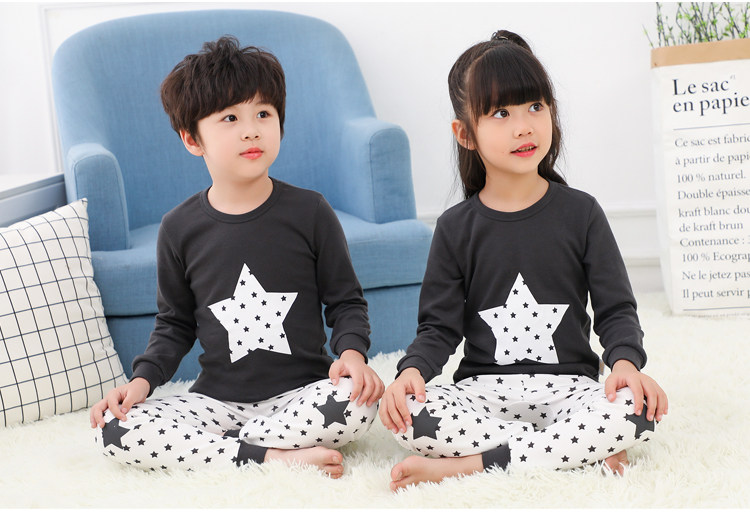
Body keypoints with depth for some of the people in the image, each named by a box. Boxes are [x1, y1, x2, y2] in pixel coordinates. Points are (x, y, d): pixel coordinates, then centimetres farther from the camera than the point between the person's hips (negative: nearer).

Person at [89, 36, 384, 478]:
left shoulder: (309, 211, -2)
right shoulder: (181, 228, 3)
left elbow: (346, 301, 4)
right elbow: (175, 324, 13)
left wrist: (352, 351, -16)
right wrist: (143, 379, -3)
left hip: (301, 392, -1)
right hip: (216, 399, 1)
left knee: (358, 401, -33)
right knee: (114, 428, -22)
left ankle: (209, 445, -17)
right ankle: (279, 456, -24)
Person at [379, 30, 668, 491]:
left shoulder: (580, 212, 3)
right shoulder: (457, 228, 4)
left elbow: (616, 308, 3)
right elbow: (440, 325, 4)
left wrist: (626, 361, -18)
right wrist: (412, 370, -17)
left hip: (568, 386, 0)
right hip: (483, 388, 0)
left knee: (637, 411, -32)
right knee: (408, 414, -30)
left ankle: (468, 465, -26)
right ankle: (586, 450, -22)